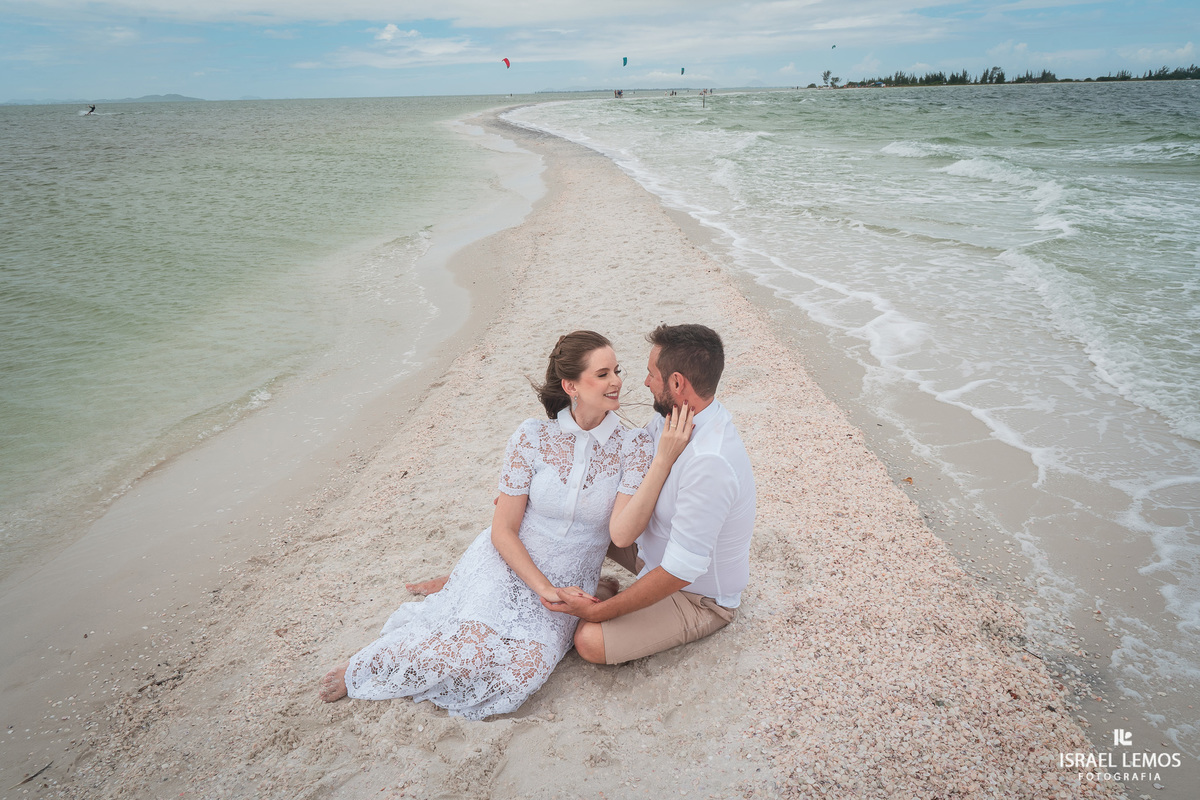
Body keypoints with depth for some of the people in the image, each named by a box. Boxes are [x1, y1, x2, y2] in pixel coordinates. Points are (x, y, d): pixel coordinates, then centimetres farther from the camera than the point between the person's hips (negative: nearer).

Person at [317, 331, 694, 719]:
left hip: (567, 584, 2)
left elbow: (623, 531, -22)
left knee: (527, 667, -26)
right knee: (471, 646, -28)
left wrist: (664, 460, -29)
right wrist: (545, 589, -15)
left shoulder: (634, 445, -8)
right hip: (506, 565, -1)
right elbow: (503, 530, -6)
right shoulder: (533, 437, -10)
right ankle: (360, 669, 1)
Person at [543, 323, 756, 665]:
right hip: (659, 548, 8)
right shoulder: (675, 416, -10)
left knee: (590, 641, -22)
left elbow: (680, 571, -34)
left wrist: (598, 612, -25)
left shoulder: (709, 462, -38)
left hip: (700, 596, -8)